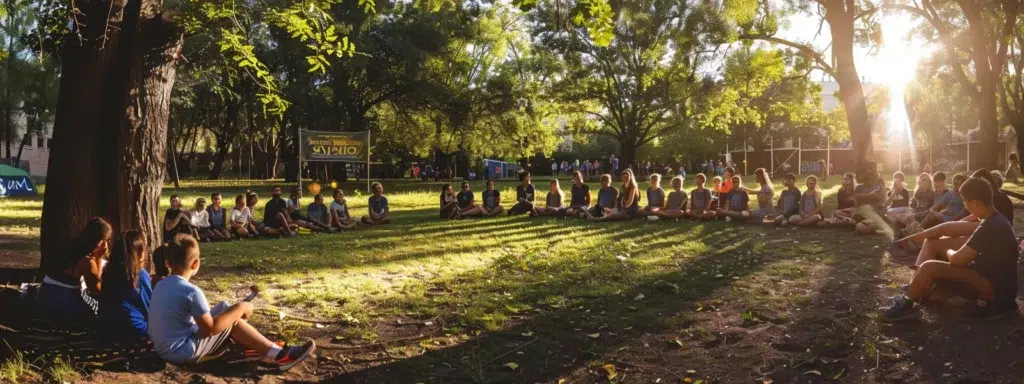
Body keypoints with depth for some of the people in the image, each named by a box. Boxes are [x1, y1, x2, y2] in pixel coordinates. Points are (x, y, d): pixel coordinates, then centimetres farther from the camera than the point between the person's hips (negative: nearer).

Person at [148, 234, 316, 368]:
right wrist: (240, 309, -9)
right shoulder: (192, 291, -22)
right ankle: (279, 355, 4)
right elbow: (209, 328, -19)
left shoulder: (160, 285, 4)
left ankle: (266, 349, 20)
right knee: (234, 321, -1)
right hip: (184, 351, -9)